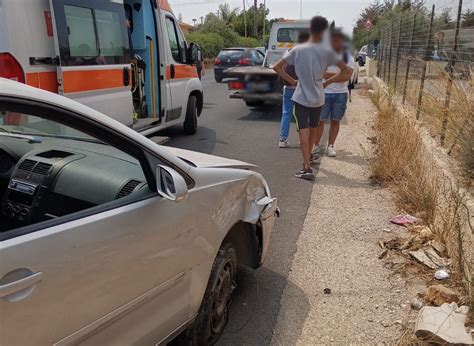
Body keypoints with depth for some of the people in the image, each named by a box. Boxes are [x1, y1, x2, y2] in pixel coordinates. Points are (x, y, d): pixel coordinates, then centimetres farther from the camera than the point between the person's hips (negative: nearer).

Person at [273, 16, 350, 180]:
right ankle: (308, 158, 39)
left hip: (301, 98, -2)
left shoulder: (298, 50, -7)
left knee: (303, 132, -4)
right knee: (313, 130, 21)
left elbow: (277, 67, -8)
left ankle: (307, 168, -12)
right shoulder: (327, 51, -5)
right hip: (318, 99, 2)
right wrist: (328, 82, 9)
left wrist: (292, 81, 0)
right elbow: (345, 69, 0)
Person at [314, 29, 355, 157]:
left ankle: (330, 146, 14)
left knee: (335, 121, 6)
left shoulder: (348, 57, 5)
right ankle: (316, 145, 10)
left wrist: (329, 75, -11)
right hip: (324, 92, -1)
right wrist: (339, 74, -5)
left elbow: (347, 76, -7)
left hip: (341, 93, 1)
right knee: (320, 120, 0)